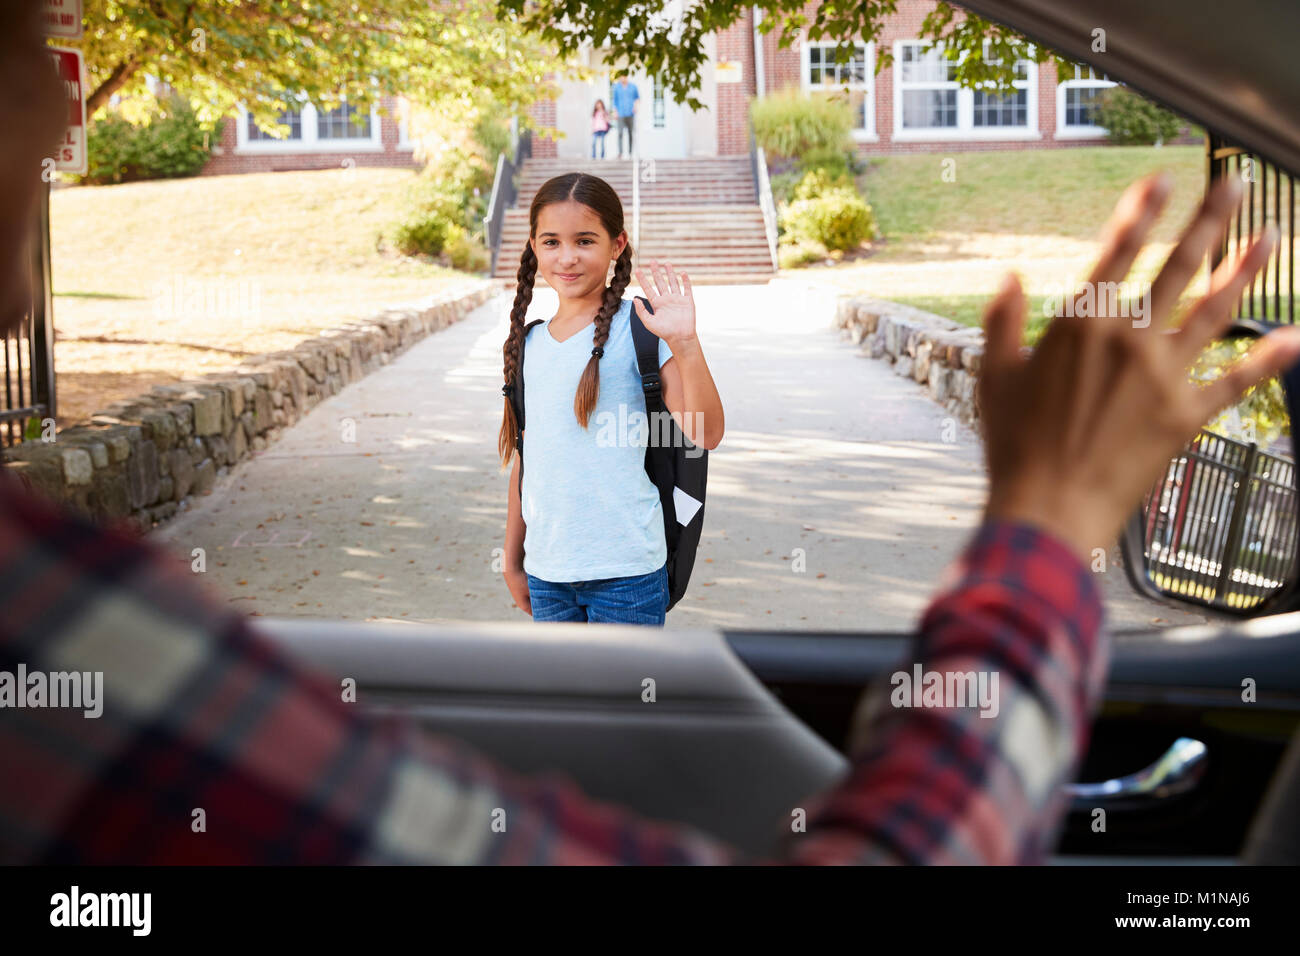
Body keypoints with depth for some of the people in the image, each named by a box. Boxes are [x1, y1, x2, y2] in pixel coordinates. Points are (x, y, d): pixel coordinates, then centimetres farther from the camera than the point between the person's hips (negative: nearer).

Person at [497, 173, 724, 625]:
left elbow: (706, 433, -17)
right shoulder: (528, 344, 8)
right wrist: (512, 559, 20)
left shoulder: (638, 329, -8)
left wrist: (684, 342, -30)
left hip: (625, 570, -5)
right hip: (546, 571, 5)